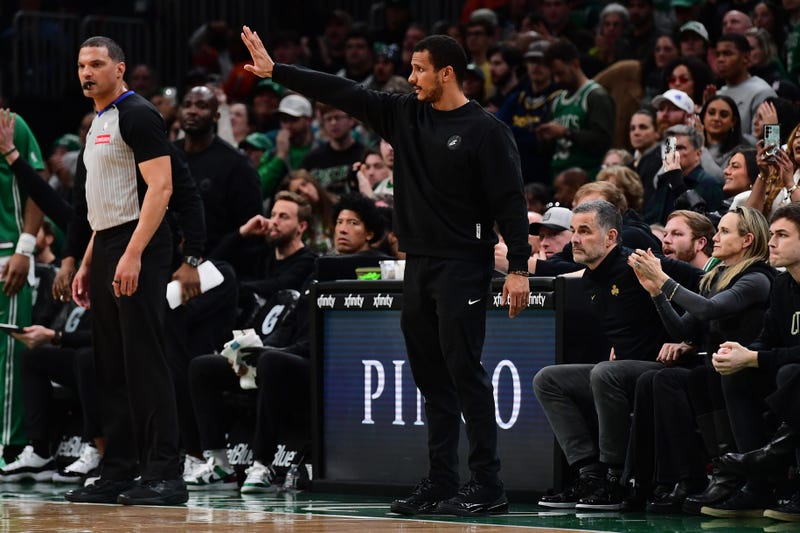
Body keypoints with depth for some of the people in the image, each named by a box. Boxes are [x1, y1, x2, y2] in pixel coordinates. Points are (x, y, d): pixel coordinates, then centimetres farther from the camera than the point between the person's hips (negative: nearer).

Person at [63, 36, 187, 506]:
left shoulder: (137, 115, -10)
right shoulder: (98, 124, 19)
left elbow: (160, 188, -18)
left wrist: (132, 255, -25)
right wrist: (87, 264, 19)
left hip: (138, 251, -10)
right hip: (105, 254, 10)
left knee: (145, 361, -11)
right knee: (112, 368, 10)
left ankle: (165, 475, -10)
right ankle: (119, 473, 14)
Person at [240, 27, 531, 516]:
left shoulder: (485, 130, -8)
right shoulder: (405, 115, 10)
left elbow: (510, 201, -11)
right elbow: (343, 94, 10)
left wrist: (519, 268, -17)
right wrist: (275, 71, 7)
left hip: (463, 267, -7)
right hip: (419, 264, 7)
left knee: (463, 370, -10)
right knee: (433, 379, 8)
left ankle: (488, 487, -8)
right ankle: (441, 484, 12)